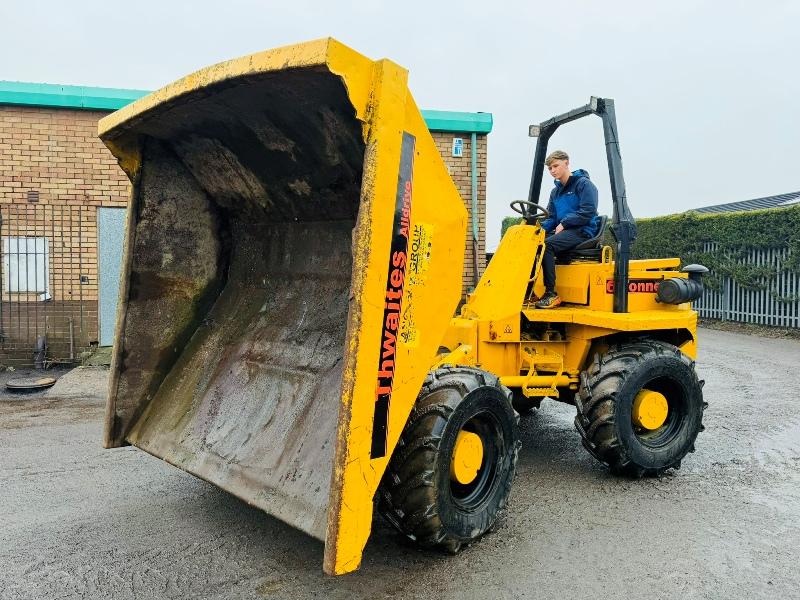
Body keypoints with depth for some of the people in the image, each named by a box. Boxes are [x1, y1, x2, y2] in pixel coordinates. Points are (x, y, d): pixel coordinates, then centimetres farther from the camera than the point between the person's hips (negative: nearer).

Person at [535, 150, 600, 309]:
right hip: (563, 230, 7)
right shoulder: (555, 192, 21)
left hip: (582, 231, -7)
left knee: (546, 244, -32)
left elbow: (588, 212, -12)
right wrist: (541, 227, -3)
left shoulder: (583, 184, -1)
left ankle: (551, 294, -31)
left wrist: (564, 223, -14)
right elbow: (551, 218, 19)